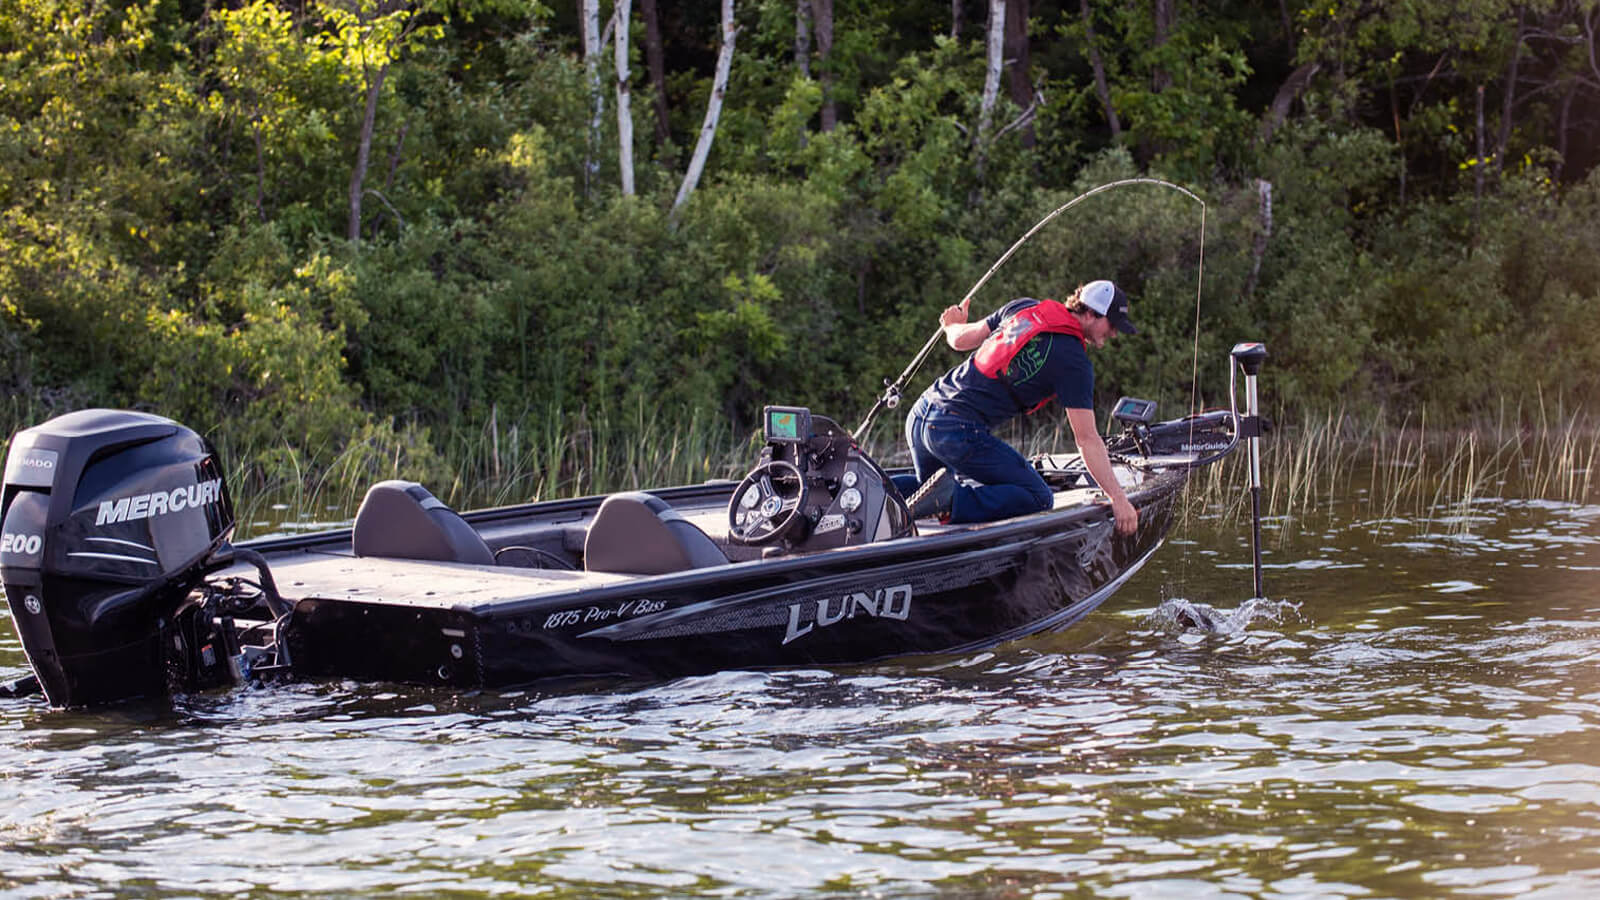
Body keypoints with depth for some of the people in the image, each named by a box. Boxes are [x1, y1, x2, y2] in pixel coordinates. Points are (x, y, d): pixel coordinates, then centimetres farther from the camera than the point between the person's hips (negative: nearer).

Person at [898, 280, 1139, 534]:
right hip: (959, 431, -8)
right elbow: (1087, 440, -8)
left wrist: (952, 325, 43)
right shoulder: (1074, 362, -6)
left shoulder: (1024, 307, 12)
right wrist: (1118, 498, -5)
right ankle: (952, 499, -19)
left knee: (928, 488, 33)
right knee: (1038, 498, -4)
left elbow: (961, 340, 18)